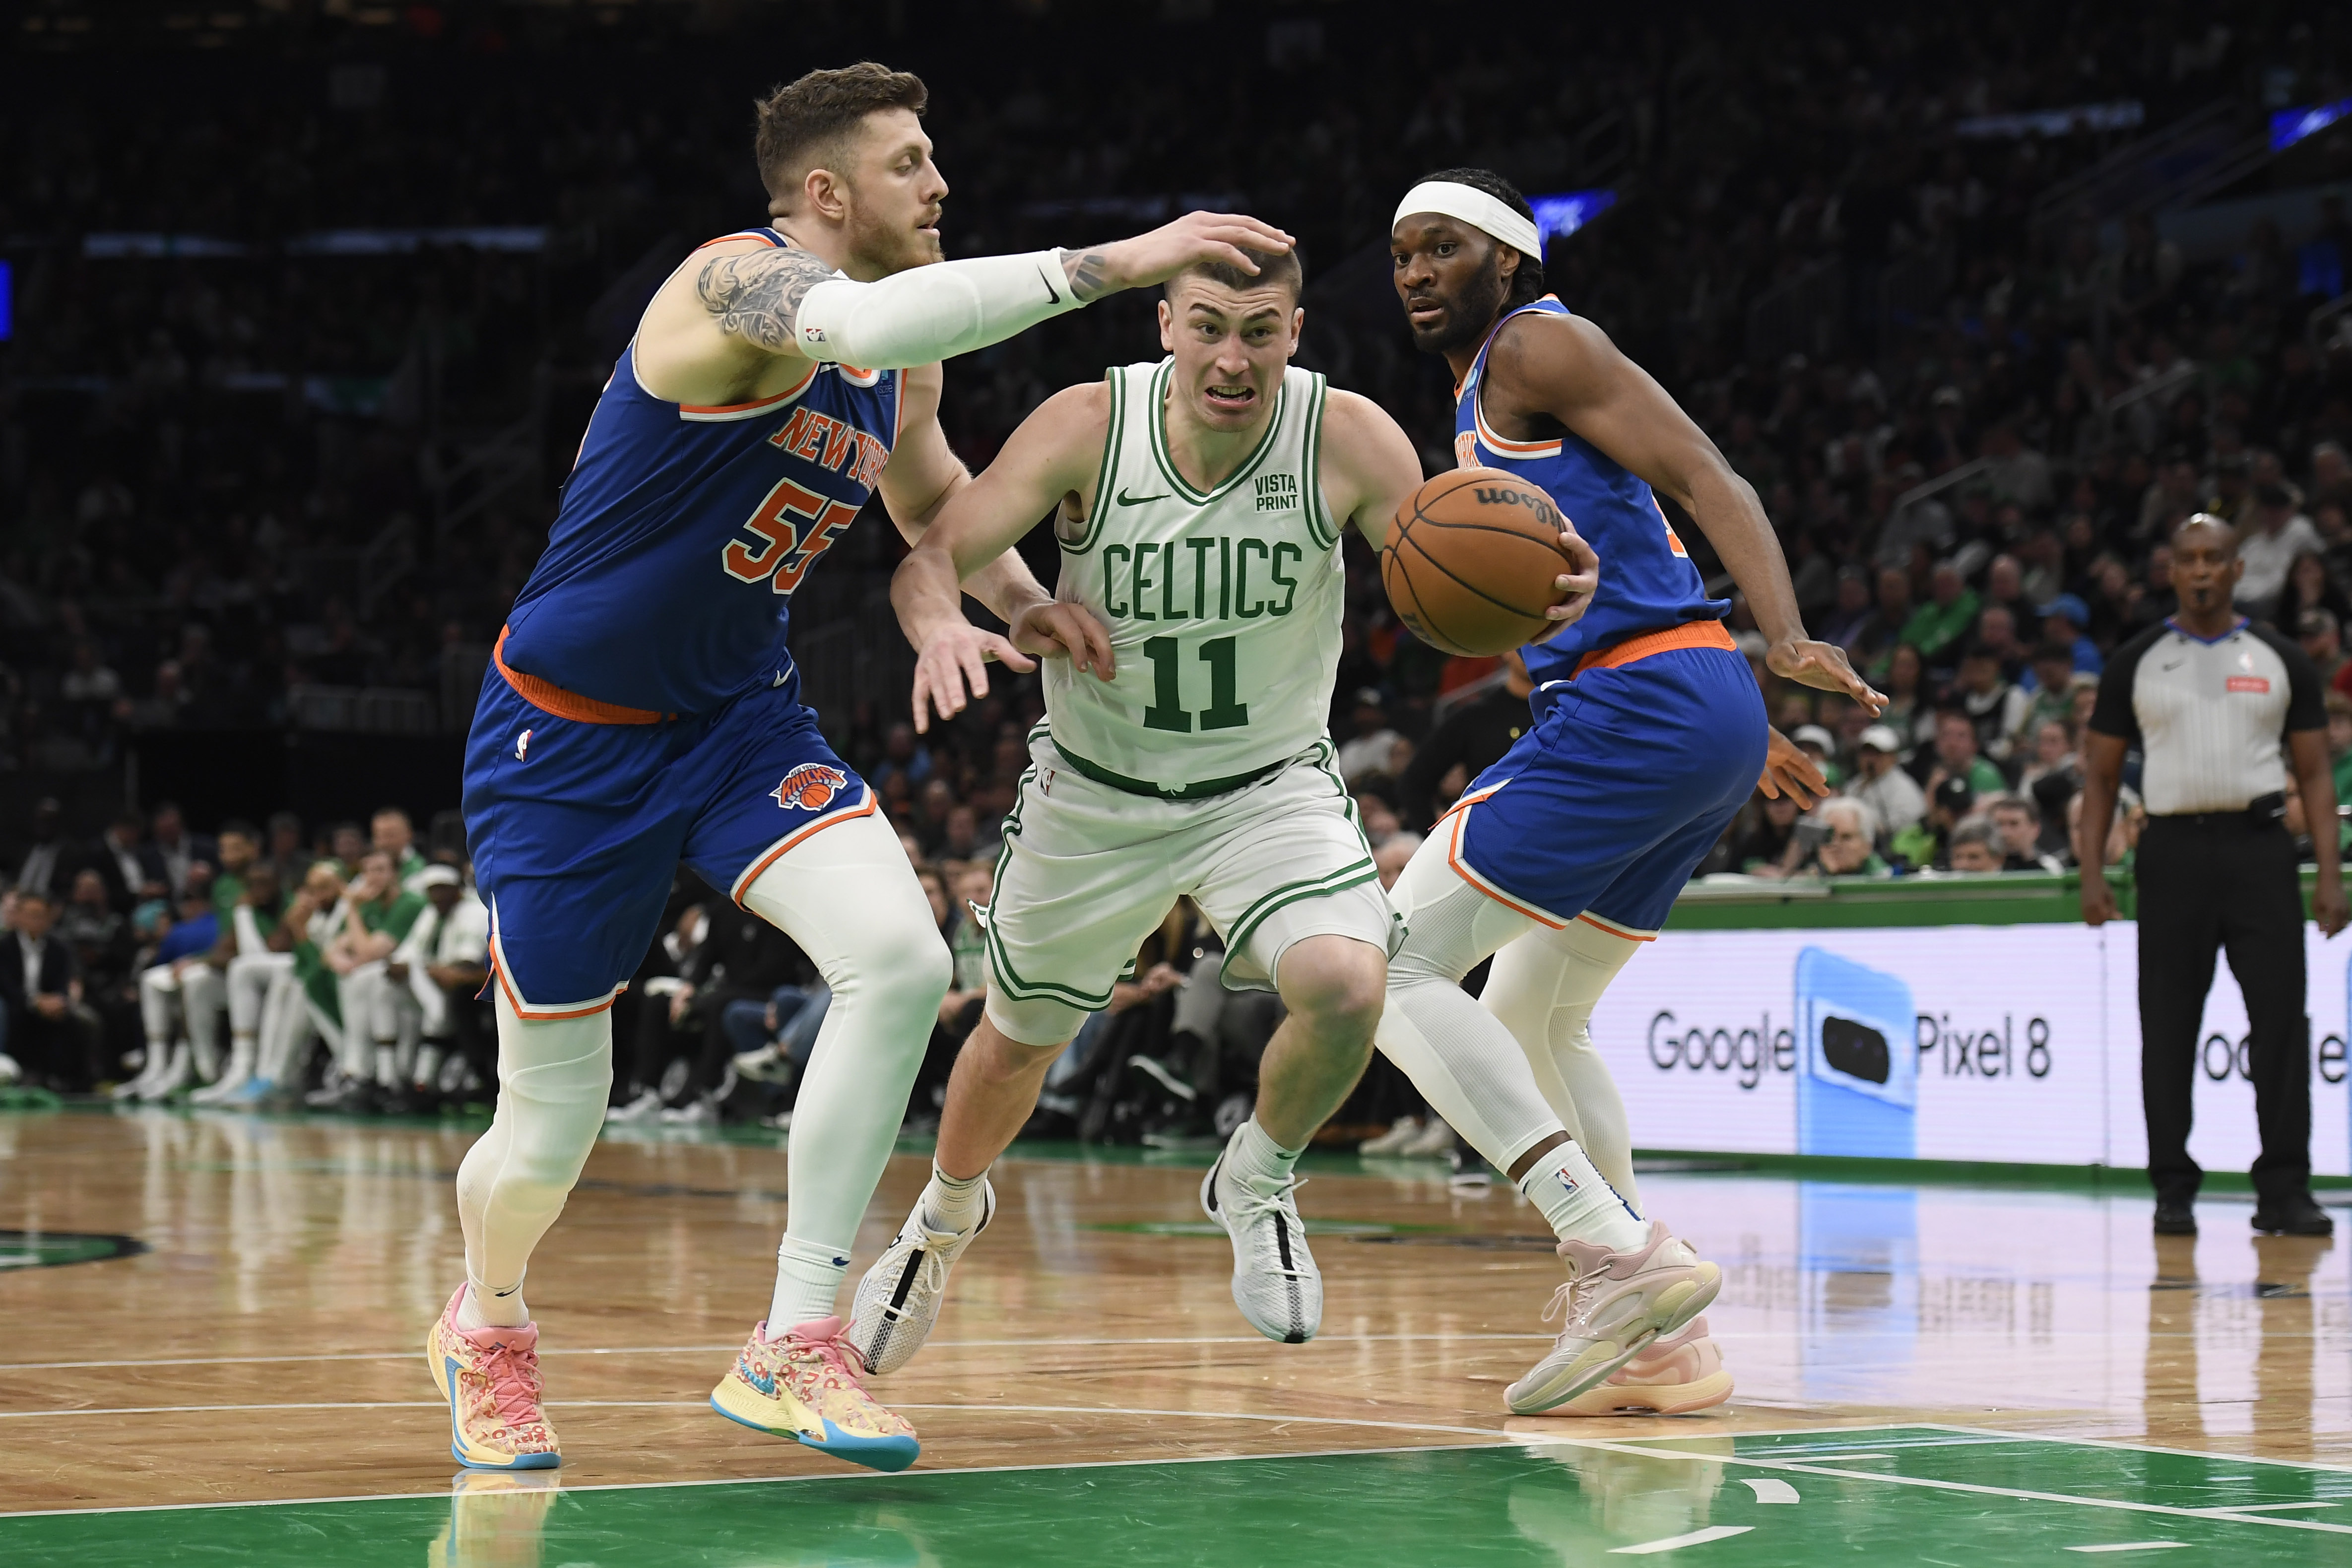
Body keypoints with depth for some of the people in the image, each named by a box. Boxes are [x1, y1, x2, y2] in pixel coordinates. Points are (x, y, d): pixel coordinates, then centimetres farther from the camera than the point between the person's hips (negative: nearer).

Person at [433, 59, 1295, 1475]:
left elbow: (926, 479, 25)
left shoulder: (905, 351, 3)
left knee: (901, 959, -21)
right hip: (566, 733, -6)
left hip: (738, 714, 6)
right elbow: (857, 323, -46)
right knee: (550, 1138, 0)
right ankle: (485, 1330, 35)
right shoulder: (743, 283, -22)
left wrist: (1013, 591, 4)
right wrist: (1106, 266, -48)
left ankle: (791, 1350, -12)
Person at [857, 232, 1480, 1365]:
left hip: (1270, 790, -1)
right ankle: (947, 1214, 52)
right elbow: (930, 556, -22)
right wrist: (943, 625, -46)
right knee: (1020, 1037, 18)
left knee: (1348, 987, -27)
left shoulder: (1347, 440, -21)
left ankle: (1255, 1182, 5)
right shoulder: (1090, 425, -21)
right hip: (1094, 793, 1)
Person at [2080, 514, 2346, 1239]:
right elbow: (2101, 773, 10)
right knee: (2168, 1027, 2)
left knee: (2281, 1021, -5)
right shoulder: (2137, 662, 8)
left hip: (2260, 846, 0)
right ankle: (2173, 1191, 10)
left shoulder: (2281, 660, 8)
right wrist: (2091, 871, -1)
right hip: (2175, 848, 0)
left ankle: (2284, 1190, 0)